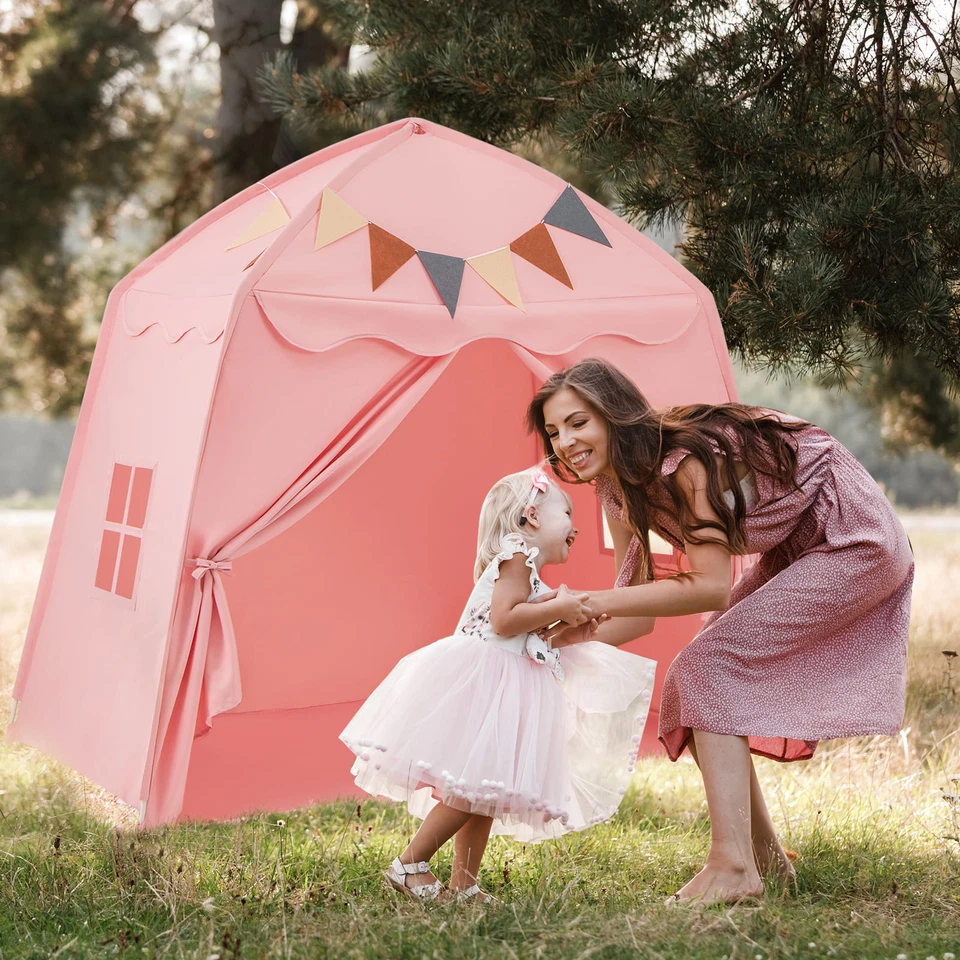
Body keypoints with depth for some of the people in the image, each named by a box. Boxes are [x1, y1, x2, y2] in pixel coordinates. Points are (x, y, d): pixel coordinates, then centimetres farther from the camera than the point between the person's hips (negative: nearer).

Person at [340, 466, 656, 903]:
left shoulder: (525, 573, 25)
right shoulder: (517, 555, -5)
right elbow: (503, 620, -18)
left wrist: (564, 636, 14)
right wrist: (558, 609, -11)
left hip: (502, 689, 10)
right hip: (481, 682, -10)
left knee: (485, 791, 9)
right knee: (473, 787, -13)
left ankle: (463, 883, 12)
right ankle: (410, 865, -5)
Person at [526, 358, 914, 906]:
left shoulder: (683, 462, -31)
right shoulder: (618, 488, -3)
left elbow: (711, 587, -32)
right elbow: (639, 606, -1)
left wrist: (593, 602, -32)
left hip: (856, 540, -9)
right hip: (796, 553, 9)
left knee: (709, 670, -20)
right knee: (699, 682, 5)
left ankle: (733, 868, -21)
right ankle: (765, 855, 16)